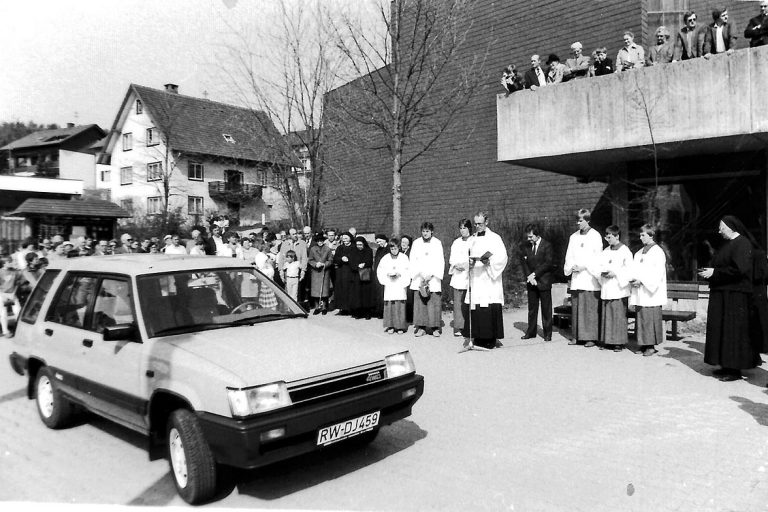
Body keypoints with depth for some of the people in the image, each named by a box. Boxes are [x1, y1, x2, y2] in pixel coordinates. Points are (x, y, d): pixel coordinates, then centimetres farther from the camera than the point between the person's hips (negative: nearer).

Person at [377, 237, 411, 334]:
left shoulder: (404, 257, 2)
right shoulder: (385, 258, 7)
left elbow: (408, 271, 2)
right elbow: (379, 271, 10)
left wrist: (400, 274, -12)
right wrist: (387, 274, -6)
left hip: (400, 285, -1)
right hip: (389, 285, 2)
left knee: (400, 305, -5)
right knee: (389, 304, -2)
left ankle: (400, 326, 2)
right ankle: (390, 326, 6)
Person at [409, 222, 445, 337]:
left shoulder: (437, 243, 4)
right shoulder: (416, 243, 7)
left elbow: (440, 262, 1)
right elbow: (412, 261, 6)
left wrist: (431, 275, -8)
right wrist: (418, 274, -5)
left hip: (433, 278, -1)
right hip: (419, 279, 1)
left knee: (434, 302, -6)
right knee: (419, 302, -4)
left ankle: (435, 327, 2)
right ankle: (421, 327, 2)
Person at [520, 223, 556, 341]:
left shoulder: (547, 245, -4)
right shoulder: (526, 247, 10)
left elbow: (548, 263, -10)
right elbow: (524, 263, 8)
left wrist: (535, 274, -13)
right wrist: (529, 276, -8)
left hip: (543, 282, -4)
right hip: (531, 282, 4)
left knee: (546, 309, 1)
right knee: (532, 308, 8)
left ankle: (547, 333, 8)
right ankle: (531, 332, 16)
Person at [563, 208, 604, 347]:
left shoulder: (596, 236, 0)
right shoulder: (573, 237, 14)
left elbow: (598, 257, -4)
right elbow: (569, 256, 13)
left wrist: (585, 266, -12)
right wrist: (571, 267, -5)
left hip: (590, 278, -4)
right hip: (576, 278, 5)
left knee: (590, 308, -4)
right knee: (576, 307, 4)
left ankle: (591, 337, 2)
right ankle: (577, 336, 11)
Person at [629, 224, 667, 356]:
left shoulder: (658, 252, -4)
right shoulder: (639, 253, 17)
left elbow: (658, 273, -12)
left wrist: (642, 281, -17)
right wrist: (633, 280, -1)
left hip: (651, 293, -6)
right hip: (640, 293, 6)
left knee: (650, 318, -6)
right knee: (641, 318, 4)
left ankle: (651, 346, -1)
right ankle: (644, 344, 9)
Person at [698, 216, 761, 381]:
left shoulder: (742, 243, -12)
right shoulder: (727, 244, 17)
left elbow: (739, 269, -23)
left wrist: (715, 272, -16)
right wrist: (710, 271, 5)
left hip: (735, 295, -10)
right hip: (721, 294, 10)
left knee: (733, 330, -5)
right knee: (721, 330, 10)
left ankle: (735, 369, 1)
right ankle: (727, 365, 17)